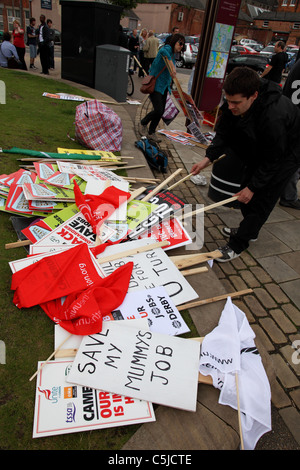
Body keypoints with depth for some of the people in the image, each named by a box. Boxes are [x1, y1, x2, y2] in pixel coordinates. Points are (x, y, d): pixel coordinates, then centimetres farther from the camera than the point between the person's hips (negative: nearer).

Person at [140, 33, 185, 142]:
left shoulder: (173, 55, 17)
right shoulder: (167, 48, -11)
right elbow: (163, 51, -36)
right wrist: (172, 67, -41)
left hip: (164, 86, 9)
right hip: (156, 85, -9)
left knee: (161, 112, 8)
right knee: (158, 110, -15)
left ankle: (151, 133, 21)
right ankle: (144, 122, 13)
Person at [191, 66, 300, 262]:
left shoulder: (274, 117, -41)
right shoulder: (235, 101, -19)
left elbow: (272, 160, -31)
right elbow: (223, 132, -8)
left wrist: (252, 187, -24)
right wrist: (208, 158, -20)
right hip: (261, 146, 8)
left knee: (262, 198, -9)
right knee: (248, 184, 12)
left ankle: (237, 245, -1)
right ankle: (249, 230, 32)